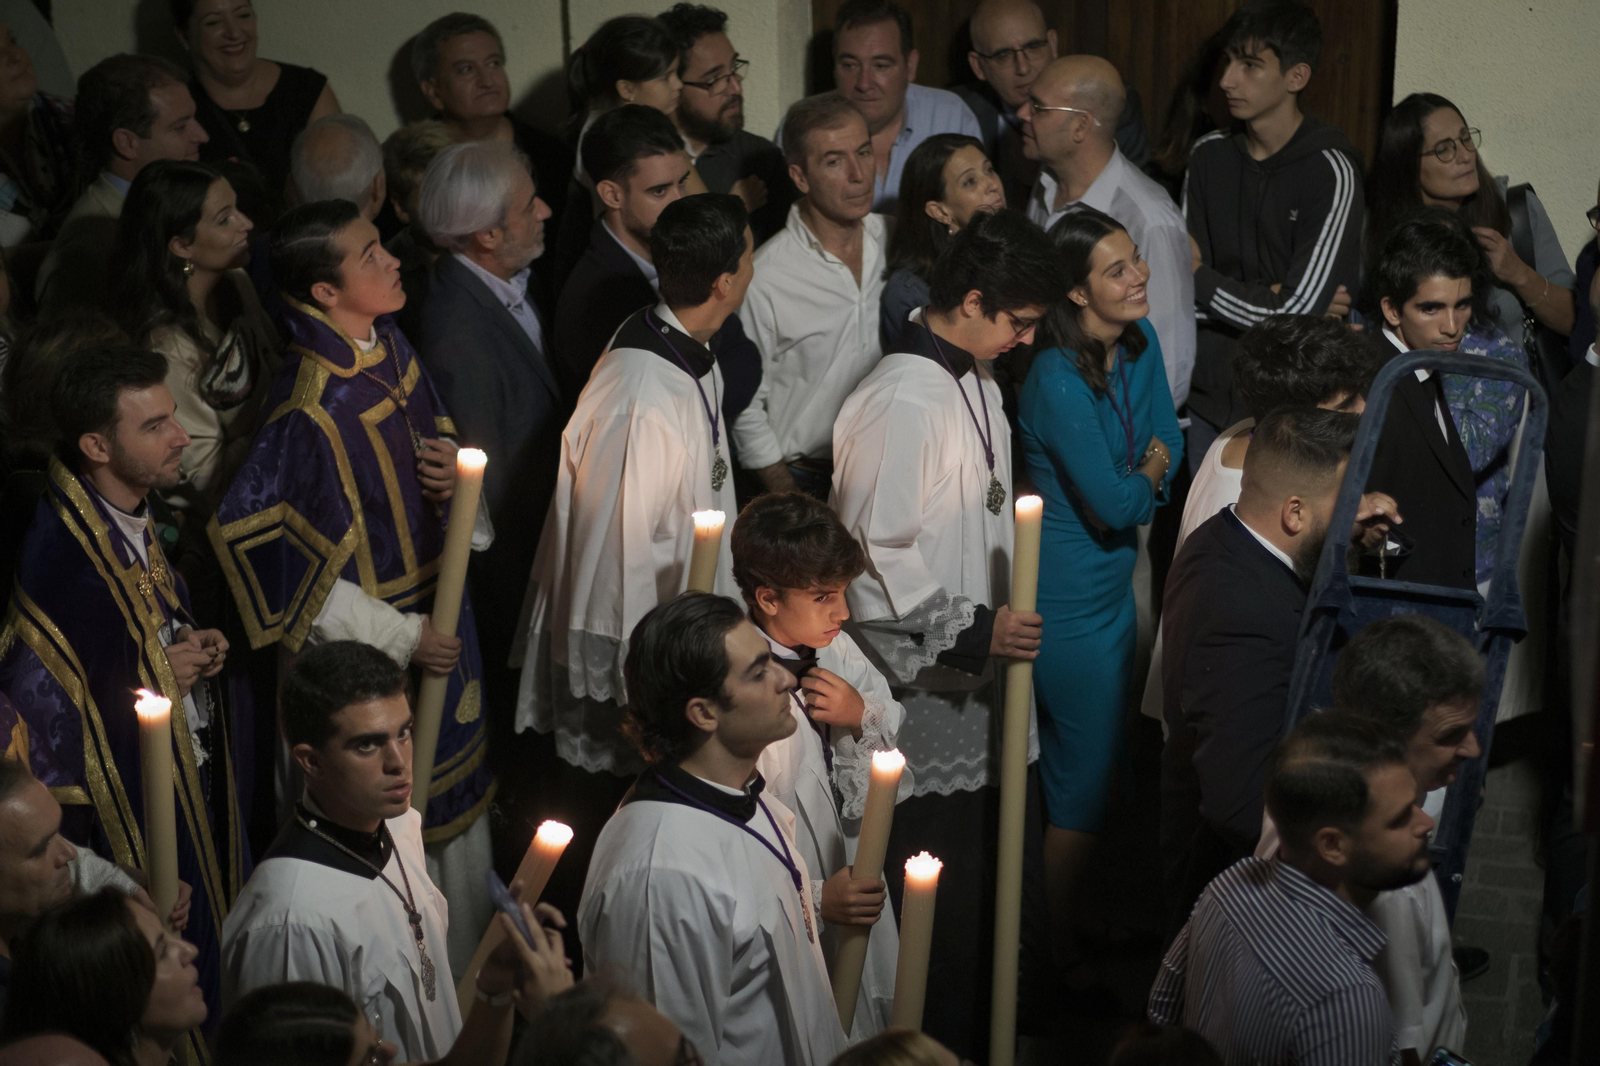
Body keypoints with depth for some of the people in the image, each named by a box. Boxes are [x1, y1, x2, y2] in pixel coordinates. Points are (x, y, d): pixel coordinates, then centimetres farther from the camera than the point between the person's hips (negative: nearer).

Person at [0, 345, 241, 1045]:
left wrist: (192, 649, -3)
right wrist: (154, 678, -20)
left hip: (194, 785, 8)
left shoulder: (141, 520, 1)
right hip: (129, 811, -8)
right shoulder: (58, 559, -29)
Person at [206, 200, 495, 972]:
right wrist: (400, 638, -22)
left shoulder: (390, 348, -2)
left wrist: (453, 467, -9)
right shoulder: (312, 408, -29)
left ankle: (467, 961, 43)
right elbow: (262, 543, -28)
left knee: (456, 802, 23)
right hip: (374, 647, -8)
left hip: (436, 609, 8)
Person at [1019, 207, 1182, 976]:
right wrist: (1150, 475, -4)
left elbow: (1168, 445, 7)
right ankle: (1054, 956, 21)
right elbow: (1115, 503, -24)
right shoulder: (1057, 381, -25)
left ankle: (1072, 923, 37)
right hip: (1070, 602, -8)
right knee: (1083, 784, 3)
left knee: (1097, 765, 20)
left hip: (1113, 581, 8)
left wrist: (1133, 481, -12)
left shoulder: (1140, 342, 1)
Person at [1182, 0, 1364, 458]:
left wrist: (1202, 279, -7)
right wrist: (1269, 297, -13)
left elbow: (1292, 316, -19)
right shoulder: (1209, 155, 4)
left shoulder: (1331, 171, -13)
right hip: (1211, 400, 5)